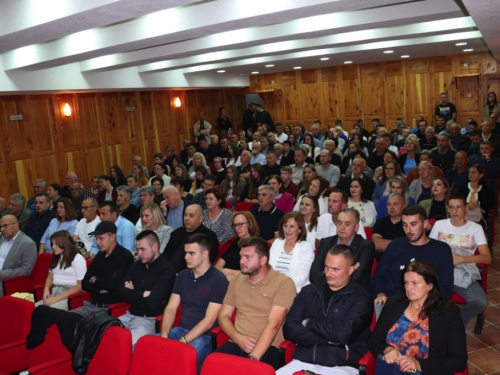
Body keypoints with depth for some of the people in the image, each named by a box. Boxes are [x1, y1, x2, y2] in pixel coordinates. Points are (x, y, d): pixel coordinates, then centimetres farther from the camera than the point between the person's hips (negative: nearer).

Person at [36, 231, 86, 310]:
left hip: (71, 296, -7)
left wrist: (57, 298, -16)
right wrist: (46, 289, 2)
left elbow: (80, 286, -11)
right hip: (54, 293, 7)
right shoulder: (56, 258, 19)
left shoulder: (78, 259, -6)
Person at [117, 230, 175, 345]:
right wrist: (143, 294, -8)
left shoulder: (166, 270, -12)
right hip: (130, 315, 7)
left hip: (150, 320, -7)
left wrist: (132, 294, -5)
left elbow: (152, 303, -20)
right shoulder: (137, 265, 11)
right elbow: (120, 291, 4)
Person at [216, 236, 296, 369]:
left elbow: (273, 324, -15)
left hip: (267, 347, -4)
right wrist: (238, 338, -6)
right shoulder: (237, 279, 12)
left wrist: (253, 358, -24)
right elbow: (223, 316, 13)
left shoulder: (283, 283, -6)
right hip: (237, 344, 4)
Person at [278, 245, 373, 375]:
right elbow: (289, 329, 2)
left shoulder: (360, 298, 1)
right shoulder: (309, 291, 11)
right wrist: (327, 339, -8)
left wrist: (309, 323, -1)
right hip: (302, 363, 3)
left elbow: (343, 333, -14)